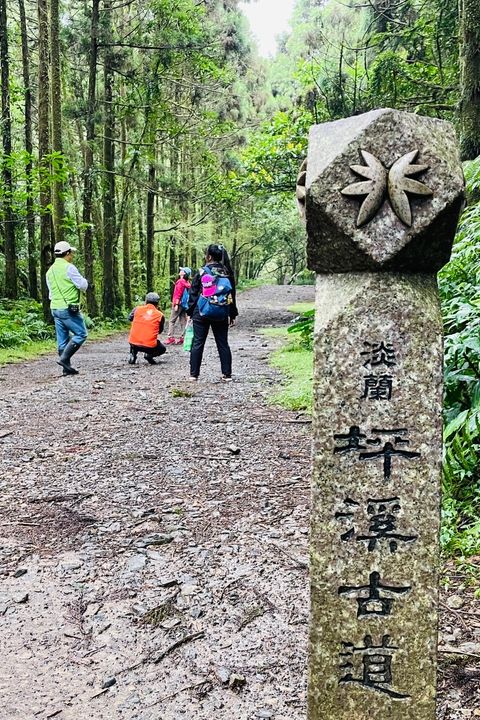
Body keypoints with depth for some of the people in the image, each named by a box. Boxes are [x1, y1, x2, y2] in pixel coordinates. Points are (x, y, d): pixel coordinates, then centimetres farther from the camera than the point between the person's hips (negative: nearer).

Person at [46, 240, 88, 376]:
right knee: (81, 334, 0)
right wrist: (81, 286, 9)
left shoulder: (50, 271, 14)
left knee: (62, 340, 9)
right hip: (69, 309, -8)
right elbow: (83, 285, -11)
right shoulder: (68, 267, -12)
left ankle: (67, 368, 12)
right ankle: (64, 358, -9)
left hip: (55, 308, 8)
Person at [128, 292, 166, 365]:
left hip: (134, 344, 2)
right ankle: (149, 355, -1)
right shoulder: (160, 315, 2)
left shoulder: (137, 309, 4)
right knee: (162, 349, 27)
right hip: (150, 346, -2)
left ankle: (132, 355, 16)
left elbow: (130, 318, 23)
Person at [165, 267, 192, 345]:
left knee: (172, 321, -4)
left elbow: (178, 294, -15)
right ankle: (182, 338, 6)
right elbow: (186, 294, 13)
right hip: (185, 304, 8)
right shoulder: (187, 283, 12)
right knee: (183, 321, 7)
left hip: (179, 303, -8)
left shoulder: (180, 281, -11)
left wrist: (176, 304, -16)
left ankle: (170, 338, -9)